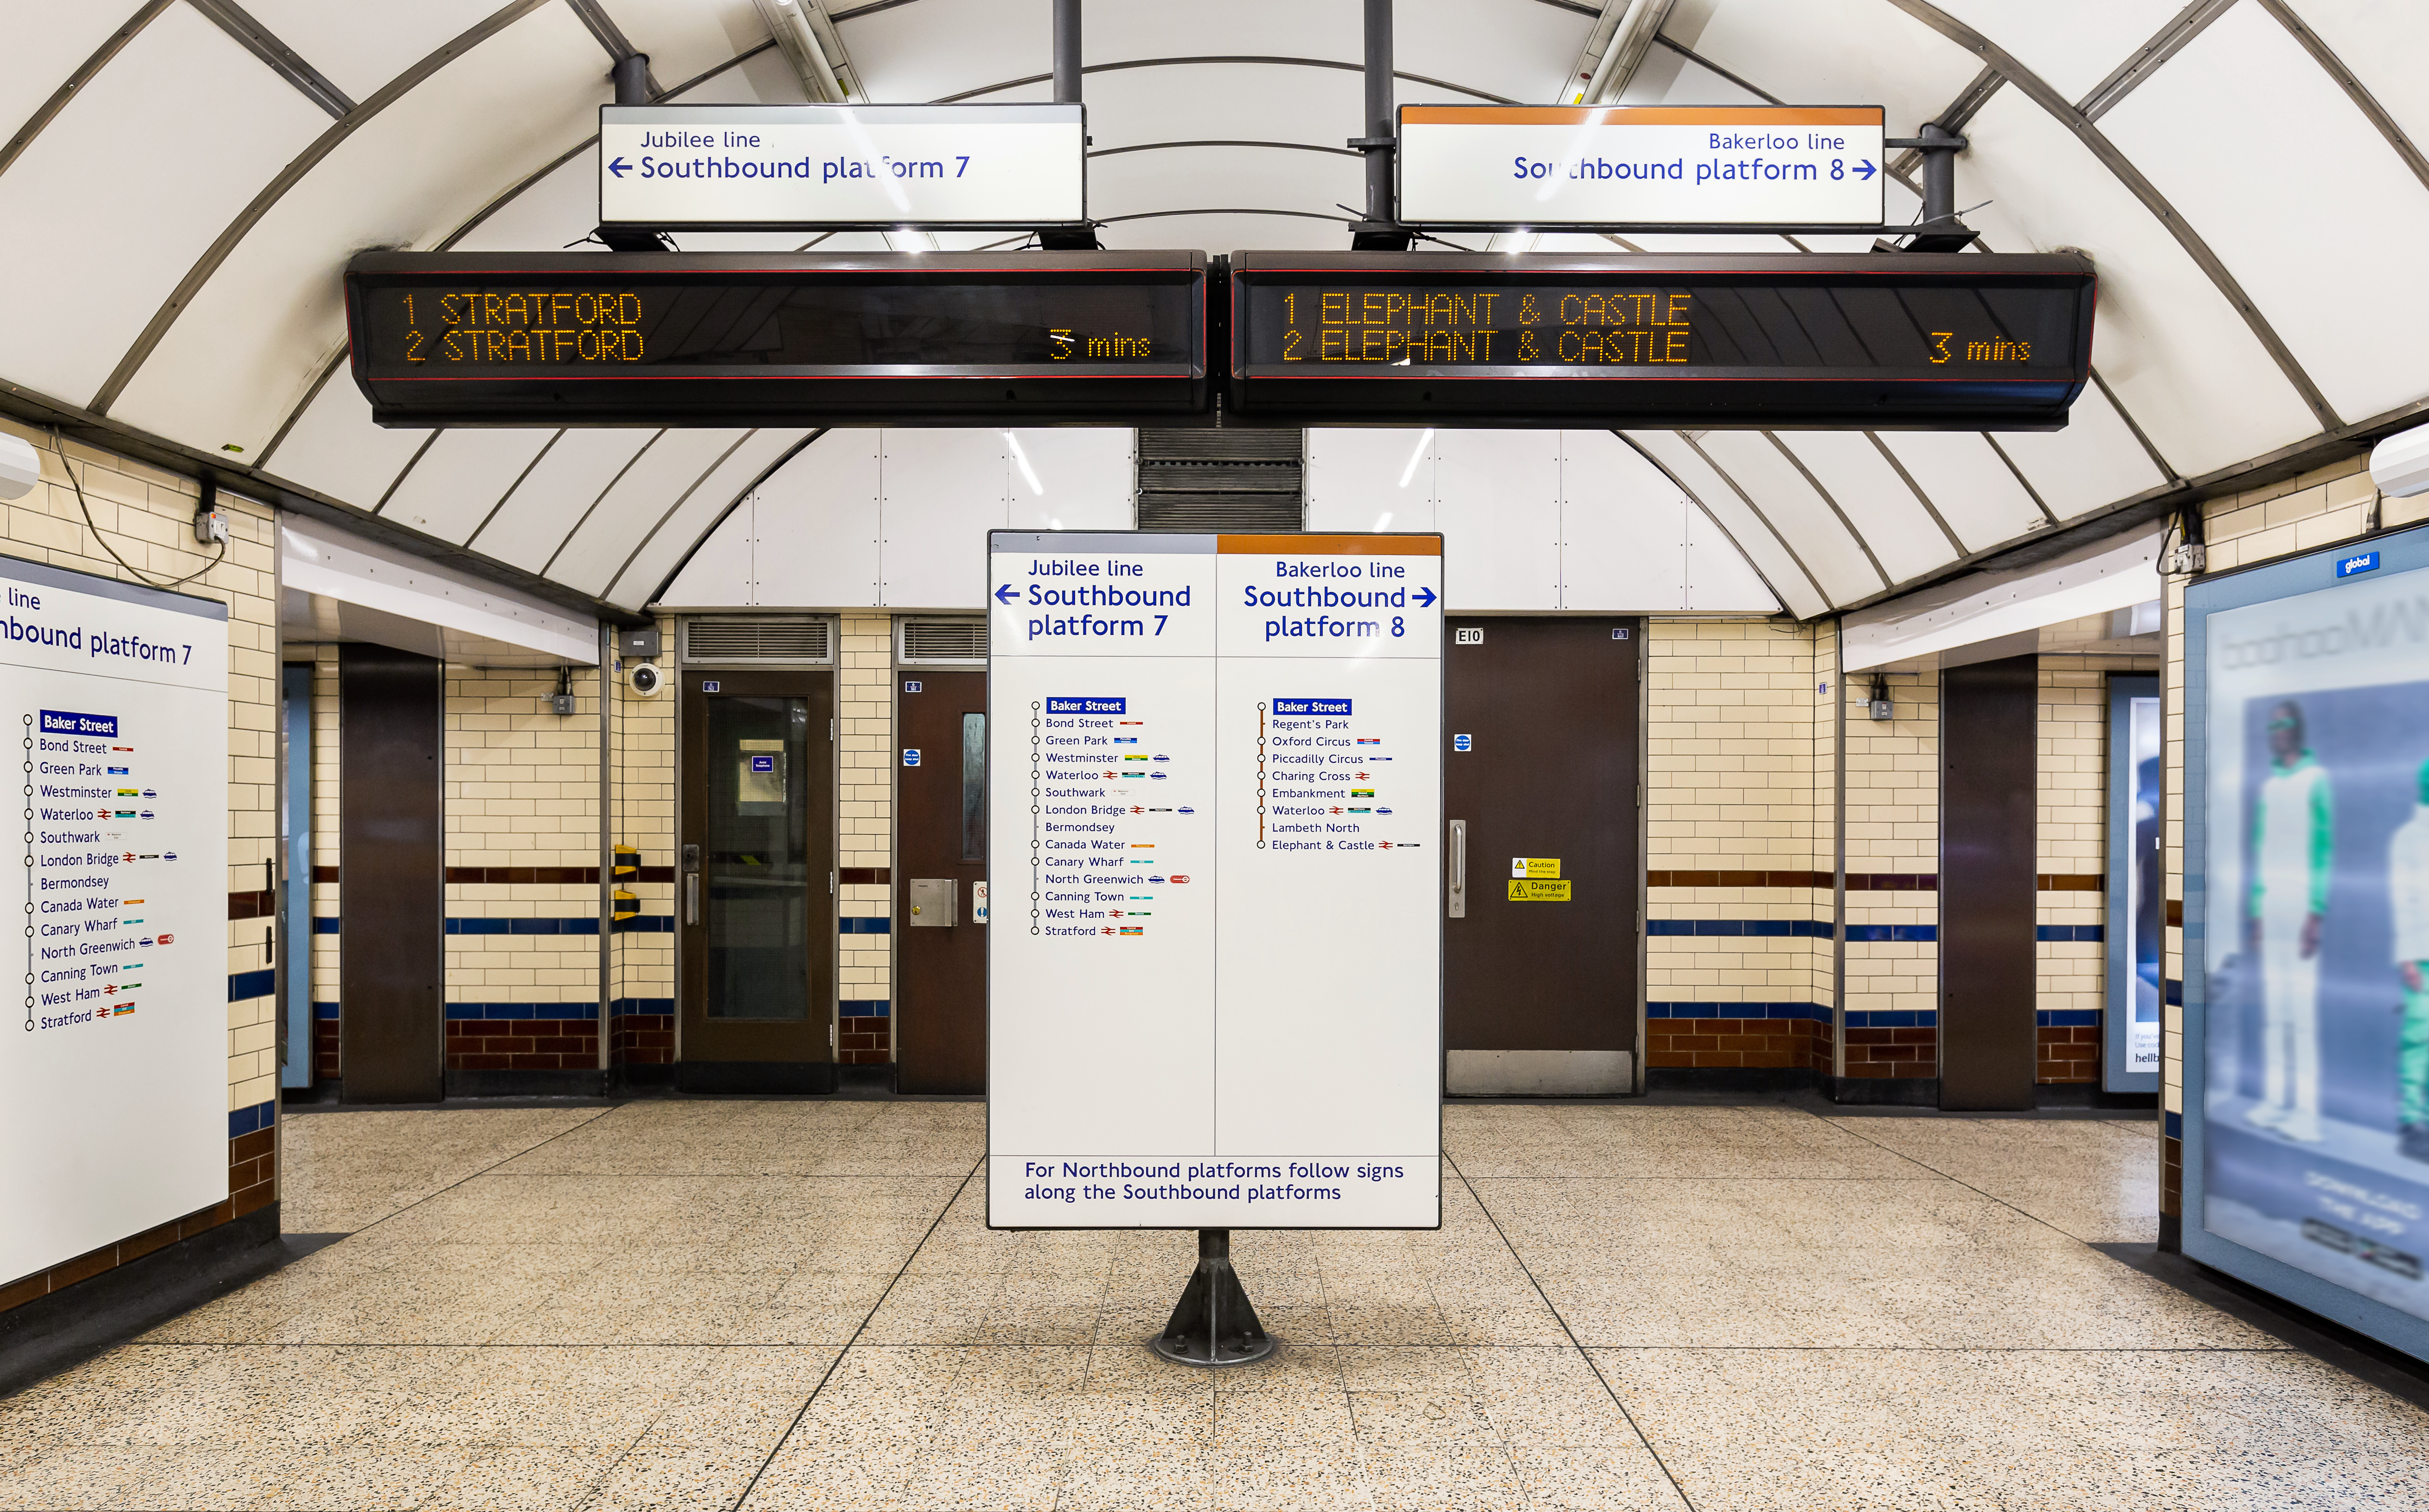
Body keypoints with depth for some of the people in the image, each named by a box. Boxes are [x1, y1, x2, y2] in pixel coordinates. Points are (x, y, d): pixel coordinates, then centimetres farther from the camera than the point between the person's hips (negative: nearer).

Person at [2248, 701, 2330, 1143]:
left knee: (2303, 1006, -8)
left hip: (2302, 902, -7)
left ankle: (2306, 1111, -7)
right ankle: (2274, 1100, 10)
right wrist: (2256, 910, 14)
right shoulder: (2268, 785, 16)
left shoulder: (2316, 780, -4)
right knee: (2272, 1004, 7)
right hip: (2270, 902, 7)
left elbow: (2326, 849, -9)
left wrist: (2317, 913, -14)